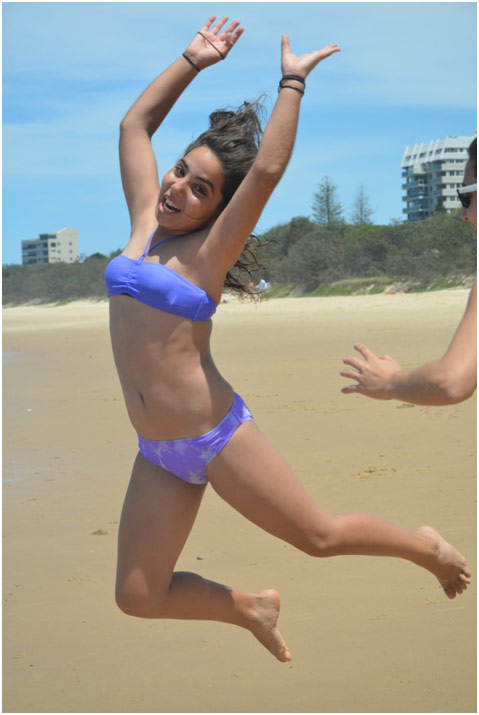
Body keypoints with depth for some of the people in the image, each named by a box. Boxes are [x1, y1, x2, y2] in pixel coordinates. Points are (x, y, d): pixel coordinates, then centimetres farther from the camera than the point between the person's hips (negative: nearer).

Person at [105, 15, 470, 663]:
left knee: (321, 536, 8)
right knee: (138, 598, 4)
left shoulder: (209, 253, -9)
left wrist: (293, 82, -14)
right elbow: (135, 124, 12)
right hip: (160, 454, 6)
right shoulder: (145, 224, 6)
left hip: (217, 435, -6)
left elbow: (268, 168, -22)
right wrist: (193, 61, 11)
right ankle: (251, 609, 30)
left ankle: (428, 547, 35)